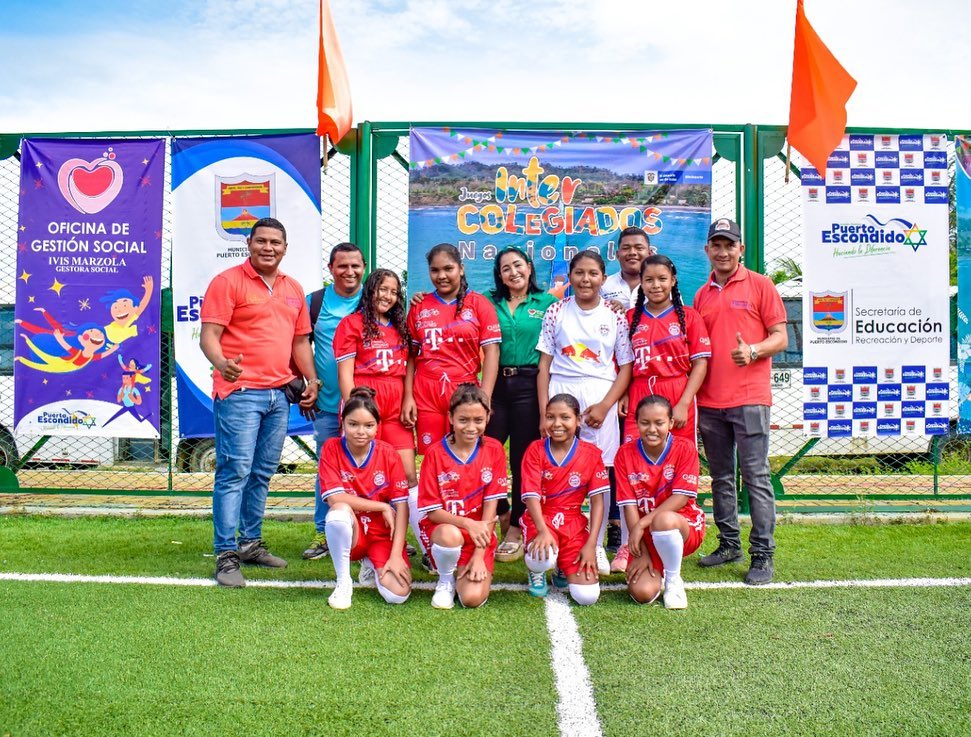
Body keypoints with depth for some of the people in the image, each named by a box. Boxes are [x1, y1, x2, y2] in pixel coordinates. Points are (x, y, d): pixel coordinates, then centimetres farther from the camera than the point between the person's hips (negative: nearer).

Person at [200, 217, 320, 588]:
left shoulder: (293, 288, 16)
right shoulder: (228, 282, -4)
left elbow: (300, 340, 22)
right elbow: (209, 335, -11)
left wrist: (311, 379, 12)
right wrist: (221, 362, -30)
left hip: (280, 393, 7)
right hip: (240, 392, -6)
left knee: (262, 473, 13)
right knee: (235, 471, -7)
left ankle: (251, 543, 24)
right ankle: (226, 555, -2)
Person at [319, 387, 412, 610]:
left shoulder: (388, 454, -7)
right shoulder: (332, 448, -8)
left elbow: (401, 506, -10)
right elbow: (334, 498, -18)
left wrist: (396, 556, -17)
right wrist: (382, 507, -17)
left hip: (383, 535, 1)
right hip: (351, 533, -1)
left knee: (398, 595, -21)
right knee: (340, 511, -35)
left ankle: (372, 565, 16)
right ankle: (343, 583, -12)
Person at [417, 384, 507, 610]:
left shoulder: (494, 450, -4)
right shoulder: (435, 453, -10)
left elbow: (491, 504, -6)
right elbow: (432, 511, -9)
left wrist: (479, 555, -12)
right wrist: (467, 523, -27)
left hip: (480, 534, 1)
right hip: (442, 528, -1)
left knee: (473, 598, -21)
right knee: (450, 535, -37)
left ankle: (472, 566, 15)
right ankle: (445, 580, -4)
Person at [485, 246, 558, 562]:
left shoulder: (547, 303, 4)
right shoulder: (490, 303, 10)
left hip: (529, 385, -2)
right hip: (496, 384, 3)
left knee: (523, 458, 4)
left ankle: (517, 528, 16)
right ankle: (502, 513, 25)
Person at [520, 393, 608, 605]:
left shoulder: (591, 453, -3)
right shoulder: (535, 450, -5)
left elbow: (597, 500, -4)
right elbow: (532, 496, -12)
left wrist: (591, 544, -12)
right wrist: (543, 531, -28)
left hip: (574, 525, 1)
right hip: (540, 521, -1)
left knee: (587, 595, -13)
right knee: (541, 558, -37)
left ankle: (563, 568, 23)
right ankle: (537, 571, 4)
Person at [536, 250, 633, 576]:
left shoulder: (615, 316, 4)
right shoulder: (556, 312, 6)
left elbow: (626, 367, 3)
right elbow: (544, 363, 5)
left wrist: (605, 406, -9)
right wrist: (544, 411, -3)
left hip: (600, 396, 0)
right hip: (560, 393, 1)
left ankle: (596, 545, 11)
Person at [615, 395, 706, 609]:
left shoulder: (685, 448, -9)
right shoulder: (626, 453, -5)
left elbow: (681, 498, -17)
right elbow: (629, 505, -8)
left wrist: (643, 523, -24)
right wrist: (642, 552, -13)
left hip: (685, 526, -2)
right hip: (645, 535, 2)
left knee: (664, 520, -39)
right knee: (642, 593, -20)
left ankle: (673, 580, -10)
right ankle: (658, 570, 19)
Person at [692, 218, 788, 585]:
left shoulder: (760, 285, 2)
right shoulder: (702, 295, 15)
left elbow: (780, 337, -1)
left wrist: (753, 351, -21)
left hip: (749, 398, -5)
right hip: (709, 401, 5)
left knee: (755, 477, -4)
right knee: (721, 478, 12)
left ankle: (762, 554, 2)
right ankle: (729, 544, 23)